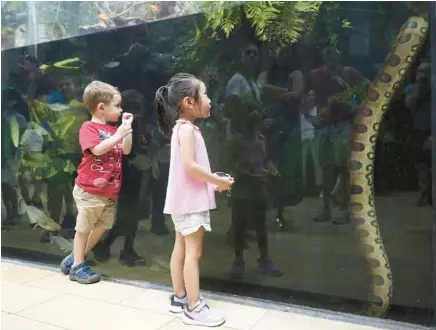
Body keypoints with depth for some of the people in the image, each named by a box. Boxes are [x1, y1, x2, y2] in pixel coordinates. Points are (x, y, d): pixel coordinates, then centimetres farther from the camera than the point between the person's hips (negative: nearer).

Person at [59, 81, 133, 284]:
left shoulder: (112, 130, 10)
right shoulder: (88, 128, -12)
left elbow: (126, 150, 3)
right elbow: (98, 149, -27)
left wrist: (127, 129, -3)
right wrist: (118, 135, -26)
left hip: (110, 192, 8)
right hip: (90, 190, -8)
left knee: (102, 227, 16)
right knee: (84, 228, 6)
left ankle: (76, 258, 31)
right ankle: (78, 266, 21)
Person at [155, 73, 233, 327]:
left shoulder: (182, 128, 15)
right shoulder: (187, 128, -16)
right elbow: (189, 166, -26)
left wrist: (214, 180, 6)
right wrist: (219, 181, -17)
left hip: (188, 198, 10)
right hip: (190, 199, -10)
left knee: (182, 248, 15)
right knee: (193, 251, -5)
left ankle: (180, 297, 26)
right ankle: (194, 308, 2)